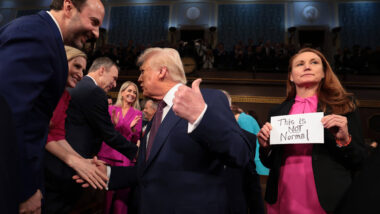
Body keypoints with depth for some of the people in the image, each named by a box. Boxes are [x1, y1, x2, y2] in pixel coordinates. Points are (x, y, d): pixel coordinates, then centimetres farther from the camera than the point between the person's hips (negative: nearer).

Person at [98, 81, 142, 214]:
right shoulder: (111, 109, 8)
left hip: (125, 158, 0)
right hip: (107, 154, 1)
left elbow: (136, 140, 4)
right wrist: (113, 124, -11)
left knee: (121, 196, 2)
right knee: (104, 195, 4)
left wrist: (133, 128, -15)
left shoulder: (137, 114, 7)